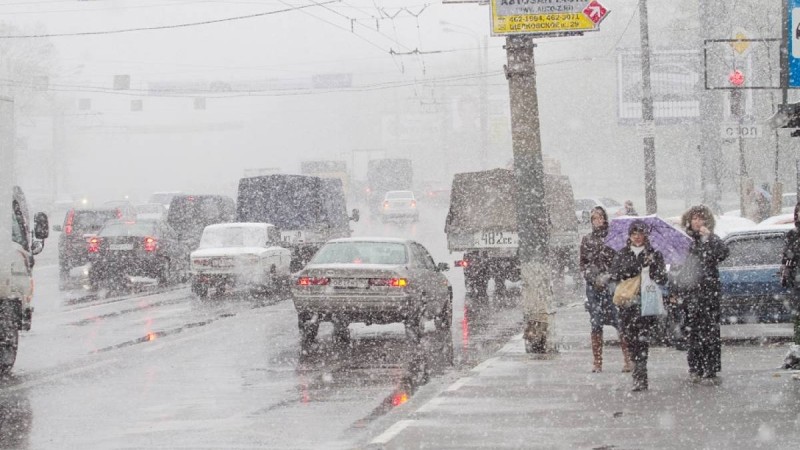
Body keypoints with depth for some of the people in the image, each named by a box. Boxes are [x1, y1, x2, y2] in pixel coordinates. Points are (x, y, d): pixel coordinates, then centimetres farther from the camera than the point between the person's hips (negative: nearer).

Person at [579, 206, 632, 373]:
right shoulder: (586, 240, 12)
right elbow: (583, 264, 12)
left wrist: (608, 277, -12)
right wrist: (593, 278, -4)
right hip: (594, 286, 3)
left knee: (621, 323, -8)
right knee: (595, 325, 1)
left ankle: (628, 360, -5)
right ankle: (597, 362, 5)